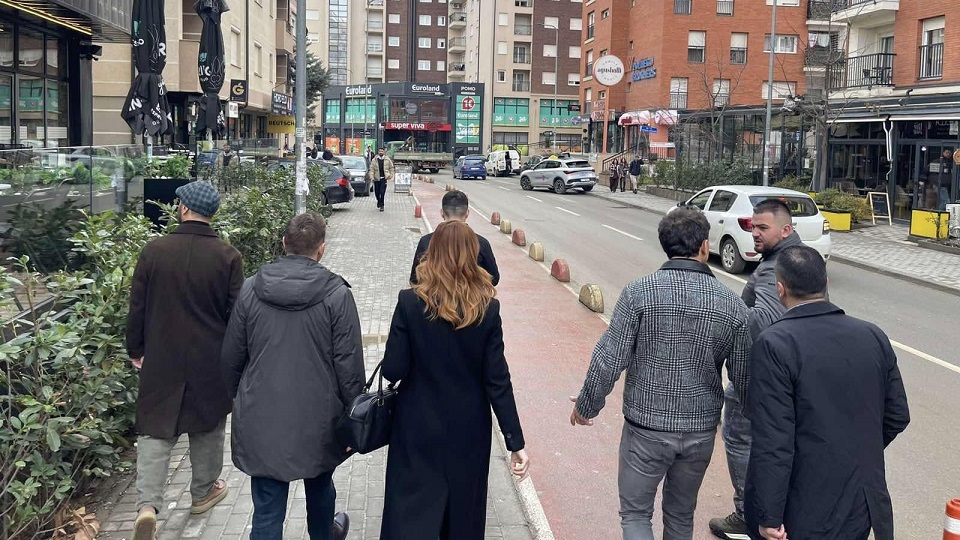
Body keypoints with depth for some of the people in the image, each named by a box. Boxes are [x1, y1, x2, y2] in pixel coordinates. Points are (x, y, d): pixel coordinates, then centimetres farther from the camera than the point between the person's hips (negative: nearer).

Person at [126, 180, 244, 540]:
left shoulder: (154, 251, -8)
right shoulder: (227, 257, -10)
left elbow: (137, 308, -2)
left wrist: (135, 350, 13)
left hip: (161, 359, 0)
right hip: (211, 361, 0)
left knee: (156, 429, 7)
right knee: (207, 427, 18)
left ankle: (147, 504, -6)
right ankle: (204, 492, 33)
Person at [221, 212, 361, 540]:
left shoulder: (250, 290, -4)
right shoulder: (336, 294, -12)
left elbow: (231, 357, 4)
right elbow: (349, 364, -11)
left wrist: (238, 398, 21)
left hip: (262, 420, 1)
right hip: (317, 417, 0)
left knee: (267, 511, 6)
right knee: (319, 486, 27)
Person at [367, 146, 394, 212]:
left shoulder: (387, 160, 4)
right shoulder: (374, 160, 1)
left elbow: (391, 167, 14)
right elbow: (371, 169, -1)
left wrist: (391, 175, 8)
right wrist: (371, 177, -10)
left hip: (384, 178, -1)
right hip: (376, 178, 1)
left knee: (382, 192, -10)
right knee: (377, 192, 10)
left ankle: (381, 205, -2)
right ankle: (379, 201, 38)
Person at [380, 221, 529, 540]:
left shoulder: (410, 302, -14)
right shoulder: (487, 308, -10)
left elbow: (393, 370, -13)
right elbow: (497, 380, -11)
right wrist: (515, 441, -6)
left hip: (419, 427, -1)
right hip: (469, 429, 2)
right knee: (463, 511, 21)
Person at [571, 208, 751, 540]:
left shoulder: (640, 292, -14)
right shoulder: (731, 303, -7)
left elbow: (608, 361, -15)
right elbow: (743, 378, -2)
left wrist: (585, 406, 2)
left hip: (646, 427, -3)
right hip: (701, 431, 3)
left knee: (635, 513, 13)